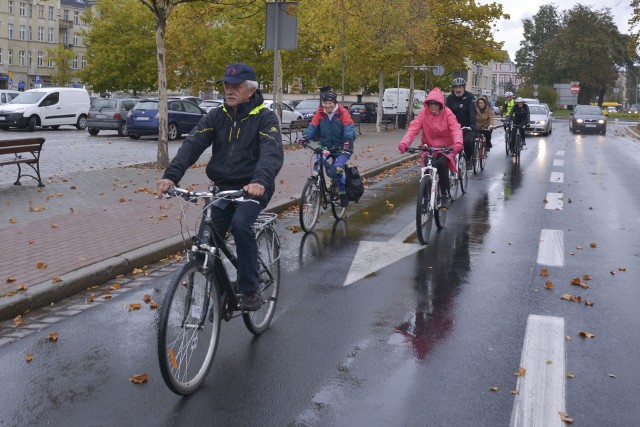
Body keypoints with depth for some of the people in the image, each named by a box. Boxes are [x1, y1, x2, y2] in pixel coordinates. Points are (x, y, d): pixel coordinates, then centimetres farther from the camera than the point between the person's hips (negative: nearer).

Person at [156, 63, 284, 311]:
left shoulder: (265, 118, -8)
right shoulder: (216, 116, 4)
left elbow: (273, 152, -26)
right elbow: (192, 144, -10)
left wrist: (260, 180, -47)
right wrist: (171, 176, -27)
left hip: (253, 188, -5)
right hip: (223, 187, 5)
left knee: (240, 223, -31)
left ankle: (250, 291, -17)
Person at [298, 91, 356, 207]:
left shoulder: (343, 113, -10)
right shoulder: (319, 113, 0)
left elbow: (349, 127, -23)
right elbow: (312, 127, -9)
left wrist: (348, 139, -44)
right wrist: (305, 136, -31)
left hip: (342, 148, -3)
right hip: (325, 147, 3)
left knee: (337, 168, -24)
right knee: (318, 163, -24)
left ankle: (343, 192, 2)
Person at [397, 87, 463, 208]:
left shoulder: (447, 113, -11)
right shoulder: (423, 113, -8)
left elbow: (455, 128, -24)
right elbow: (413, 128, -19)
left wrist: (458, 143, -45)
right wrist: (404, 142, -37)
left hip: (445, 147, -2)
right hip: (429, 147, 2)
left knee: (441, 164, -29)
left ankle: (445, 195, -15)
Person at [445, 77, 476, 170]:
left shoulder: (470, 97, -9)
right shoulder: (450, 98, -1)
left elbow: (472, 111, -21)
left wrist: (473, 124, -36)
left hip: (467, 127, -3)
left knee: (467, 141, -27)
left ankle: (469, 160, -3)